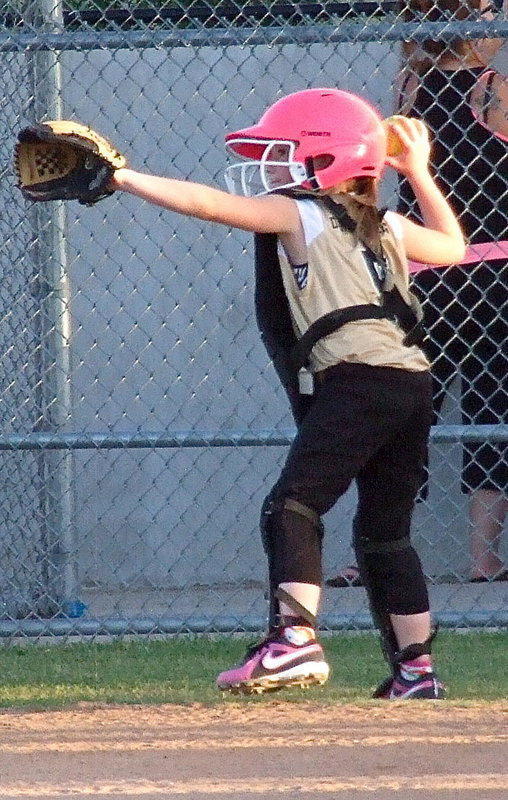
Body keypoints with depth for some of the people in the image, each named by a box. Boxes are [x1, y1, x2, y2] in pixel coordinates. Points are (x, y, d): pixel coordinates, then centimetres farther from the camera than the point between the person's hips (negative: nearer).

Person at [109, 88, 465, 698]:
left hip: (357, 379, -8)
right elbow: (452, 245, 41)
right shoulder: (386, 227, 23)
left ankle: (295, 637, -28)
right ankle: (416, 669, 18)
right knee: (385, 529, 17)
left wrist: (124, 178, 6)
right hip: (415, 381, 8)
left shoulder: (299, 214, 4)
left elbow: (209, 203, 1)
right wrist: (419, 172, 43)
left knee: (292, 506, -11)